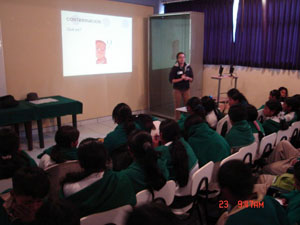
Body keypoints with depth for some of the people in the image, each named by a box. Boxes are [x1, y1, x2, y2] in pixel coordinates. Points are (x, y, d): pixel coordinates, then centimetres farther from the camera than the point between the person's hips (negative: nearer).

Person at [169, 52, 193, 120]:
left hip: (186, 89, 3)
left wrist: (188, 78, -14)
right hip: (177, 89, -3)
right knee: (177, 106, 3)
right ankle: (177, 121, 12)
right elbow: (171, 80, -10)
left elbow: (192, 79, 7)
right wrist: (180, 79, -20)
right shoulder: (175, 68, -8)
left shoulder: (188, 67, 2)